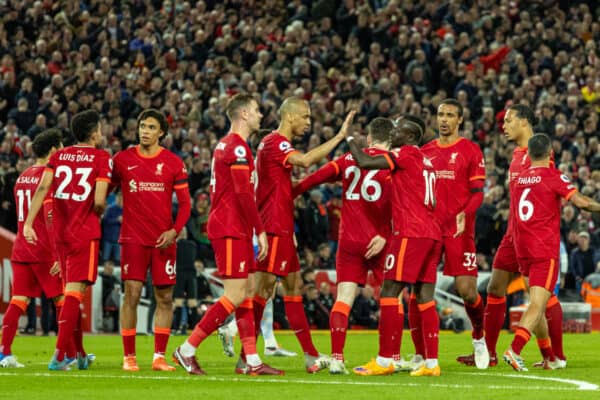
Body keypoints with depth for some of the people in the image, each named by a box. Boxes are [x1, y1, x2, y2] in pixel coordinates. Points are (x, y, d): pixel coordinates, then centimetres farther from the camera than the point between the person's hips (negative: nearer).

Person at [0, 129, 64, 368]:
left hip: (20, 249, 7)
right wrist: (58, 254, -21)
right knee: (62, 299, 3)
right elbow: (50, 218, -19)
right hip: (44, 251, -7)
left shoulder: (22, 177, 15)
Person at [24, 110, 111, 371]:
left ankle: (78, 354, 25)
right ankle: (59, 356, -21)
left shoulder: (58, 156, 9)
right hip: (85, 232, -5)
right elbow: (99, 201, -13)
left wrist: (28, 223, -8)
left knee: (71, 291, 18)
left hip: (60, 232, 5)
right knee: (74, 291, -9)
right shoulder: (102, 158, -4)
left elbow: (43, 187, -4)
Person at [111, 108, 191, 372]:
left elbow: (185, 203, 5)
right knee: (131, 294, -8)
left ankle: (159, 357, 8)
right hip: (133, 238, -1)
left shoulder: (173, 163, 3)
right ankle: (129, 357, -2)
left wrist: (175, 231, -9)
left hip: (163, 240, 1)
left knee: (164, 297, 2)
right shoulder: (122, 159, 4)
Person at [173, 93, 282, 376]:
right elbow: (243, 193, -20)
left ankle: (251, 361, 7)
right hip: (231, 230, -10)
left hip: (224, 226, 10)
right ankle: (187, 350, -7)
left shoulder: (225, 145, 18)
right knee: (235, 296, -10)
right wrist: (260, 231, -17)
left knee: (246, 293, 8)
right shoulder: (237, 146, -13)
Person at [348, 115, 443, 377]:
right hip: (432, 233, 9)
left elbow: (364, 163, -13)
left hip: (409, 234, -9)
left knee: (389, 294, -5)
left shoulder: (406, 154, -6)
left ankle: (385, 360, -6)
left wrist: (350, 140, 5)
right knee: (425, 298, 6)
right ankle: (431, 363, 2)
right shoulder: (425, 161, 20)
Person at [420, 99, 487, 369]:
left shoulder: (470, 151, 2)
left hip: (458, 231, -4)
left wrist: (464, 214, -19)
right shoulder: (425, 151, 15)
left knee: (466, 290, -9)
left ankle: (479, 336, 20)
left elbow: (478, 193, -1)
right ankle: (420, 355, 3)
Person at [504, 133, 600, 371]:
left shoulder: (518, 179, 11)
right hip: (545, 250, -6)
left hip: (522, 250, 6)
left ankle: (550, 358, 23)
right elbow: (580, 202, -15)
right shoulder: (553, 177, -7)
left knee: (537, 304, 15)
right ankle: (514, 349, -28)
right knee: (537, 304, -11)